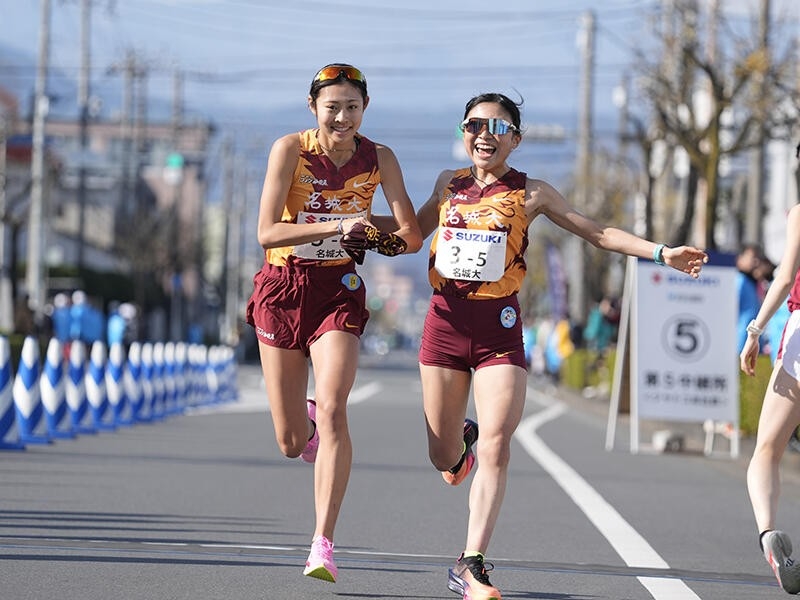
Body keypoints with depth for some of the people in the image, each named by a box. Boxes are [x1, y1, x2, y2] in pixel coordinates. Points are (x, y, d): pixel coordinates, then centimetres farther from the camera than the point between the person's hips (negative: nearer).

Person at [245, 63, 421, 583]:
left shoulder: (379, 159, -4)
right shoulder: (290, 149, -10)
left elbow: (413, 236, -4)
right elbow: (267, 233, -19)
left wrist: (387, 240, -21)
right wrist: (337, 226, -28)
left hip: (340, 292, 0)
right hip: (283, 290, 0)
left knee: (333, 410, -22)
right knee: (292, 443, 5)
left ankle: (323, 545, -21)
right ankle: (307, 422, 46)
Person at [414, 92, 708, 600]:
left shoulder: (530, 192, 1)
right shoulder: (449, 184, 9)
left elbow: (596, 232, 3)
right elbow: (415, 229, 27)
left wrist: (661, 252, -6)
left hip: (500, 326, -2)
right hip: (446, 320, 2)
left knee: (496, 449, -15)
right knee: (445, 460, 7)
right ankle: (462, 441, 47)